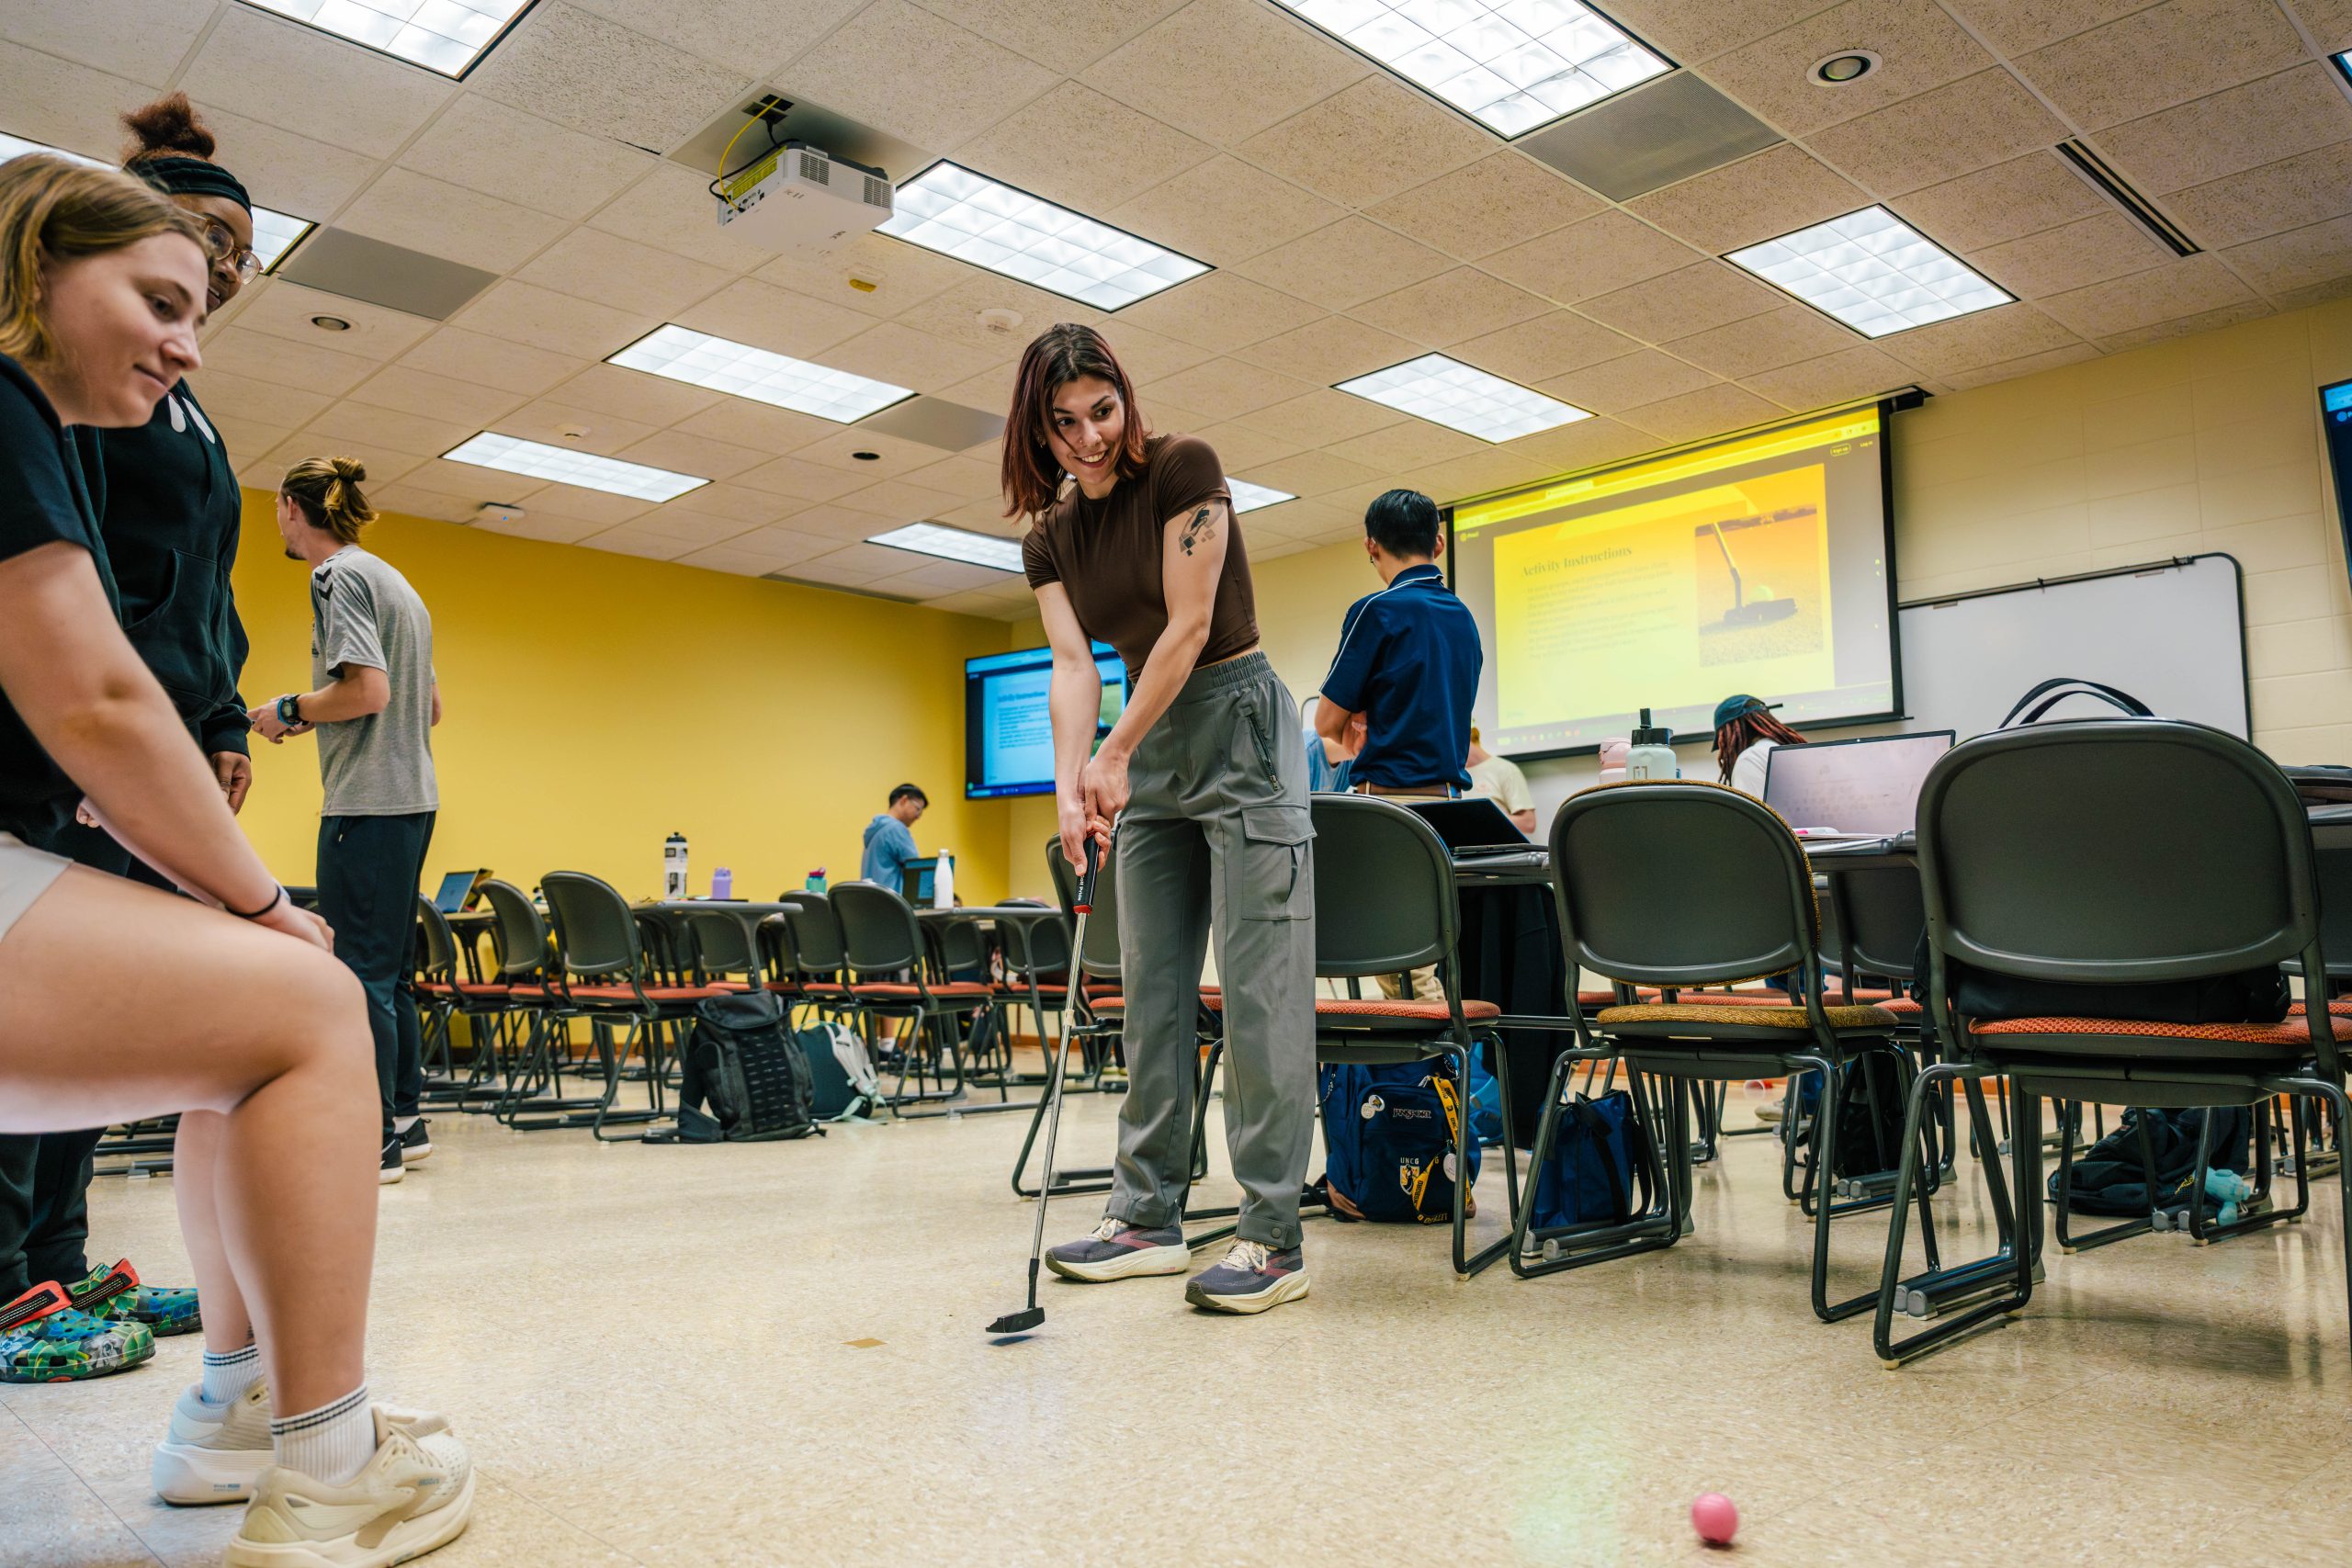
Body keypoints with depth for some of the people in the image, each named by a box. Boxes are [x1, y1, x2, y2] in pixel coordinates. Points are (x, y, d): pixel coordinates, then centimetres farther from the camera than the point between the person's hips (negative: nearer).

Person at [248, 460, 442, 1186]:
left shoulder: (337, 575, -7)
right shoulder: (394, 581, 20)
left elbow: (368, 690, -20)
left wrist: (290, 709, -4)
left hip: (366, 804, -9)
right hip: (411, 797, 9)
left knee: (359, 973, -5)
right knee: (390, 969, 14)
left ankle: (372, 1144, 0)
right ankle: (405, 1122, 21)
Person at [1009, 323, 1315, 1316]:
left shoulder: (1183, 470, -9)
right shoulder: (1049, 536, 9)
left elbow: (1188, 624, -14)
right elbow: (1073, 666, 0)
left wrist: (1114, 758, -14)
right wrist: (1070, 787, -14)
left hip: (1237, 725, -7)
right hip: (1150, 750, 7)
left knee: (1259, 986, -9)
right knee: (1151, 991, 7)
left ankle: (1273, 1240, -5)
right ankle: (1147, 1216, 15)